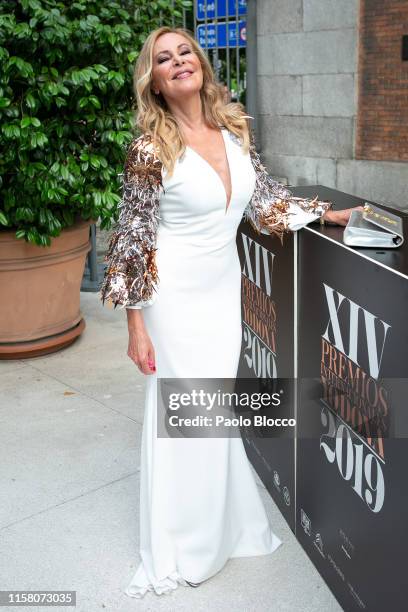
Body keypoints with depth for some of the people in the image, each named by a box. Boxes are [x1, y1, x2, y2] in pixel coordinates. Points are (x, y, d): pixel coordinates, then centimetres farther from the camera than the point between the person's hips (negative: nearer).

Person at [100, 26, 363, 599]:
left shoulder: (235, 129, 1)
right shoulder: (150, 149, -15)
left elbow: (264, 200, 12)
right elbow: (132, 239, -12)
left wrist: (329, 213, 10)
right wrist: (135, 325, -12)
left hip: (224, 288, 5)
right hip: (175, 295, -5)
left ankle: (225, 526, 35)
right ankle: (183, 549, 25)